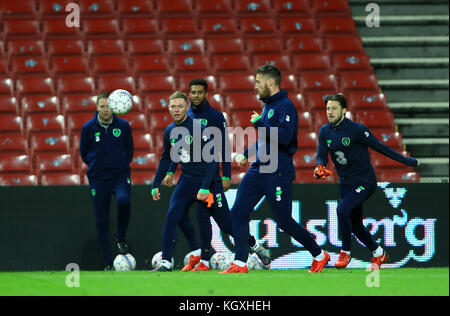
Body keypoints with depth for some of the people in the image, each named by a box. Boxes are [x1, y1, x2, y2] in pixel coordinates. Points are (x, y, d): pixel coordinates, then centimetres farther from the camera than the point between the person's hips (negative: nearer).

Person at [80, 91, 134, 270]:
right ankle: (108, 263, 9)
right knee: (101, 222, 1)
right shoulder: (88, 128, -3)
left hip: (120, 175, -1)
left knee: (124, 200, -32)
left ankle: (121, 238, -8)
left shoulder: (123, 126, -1)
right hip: (98, 179, 1)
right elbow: (84, 153, 12)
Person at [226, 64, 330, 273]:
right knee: (238, 213, -1)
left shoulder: (285, 106, -13)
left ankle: (319, 255, 17)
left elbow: (284, 137, -28)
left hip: (278, 173, -9)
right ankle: (240, 264, 1)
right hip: (258, 170, 9)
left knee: (284, 221, -1)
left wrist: (259, 123, -20)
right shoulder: (267, 106, 15)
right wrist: (246, 154, 19)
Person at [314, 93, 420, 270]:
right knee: (355, 225, 12)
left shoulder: (357, 129, -16)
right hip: (345, 184, 7)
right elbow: (321, 156, 1)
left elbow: (380, 147, -10)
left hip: (364, 182, -7)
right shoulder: (325, 131, 1)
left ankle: (345, 253, -11)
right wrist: (320, 167, -23)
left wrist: (406, 161, -4)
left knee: (342, 210, -26)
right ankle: (379, 254, 34)